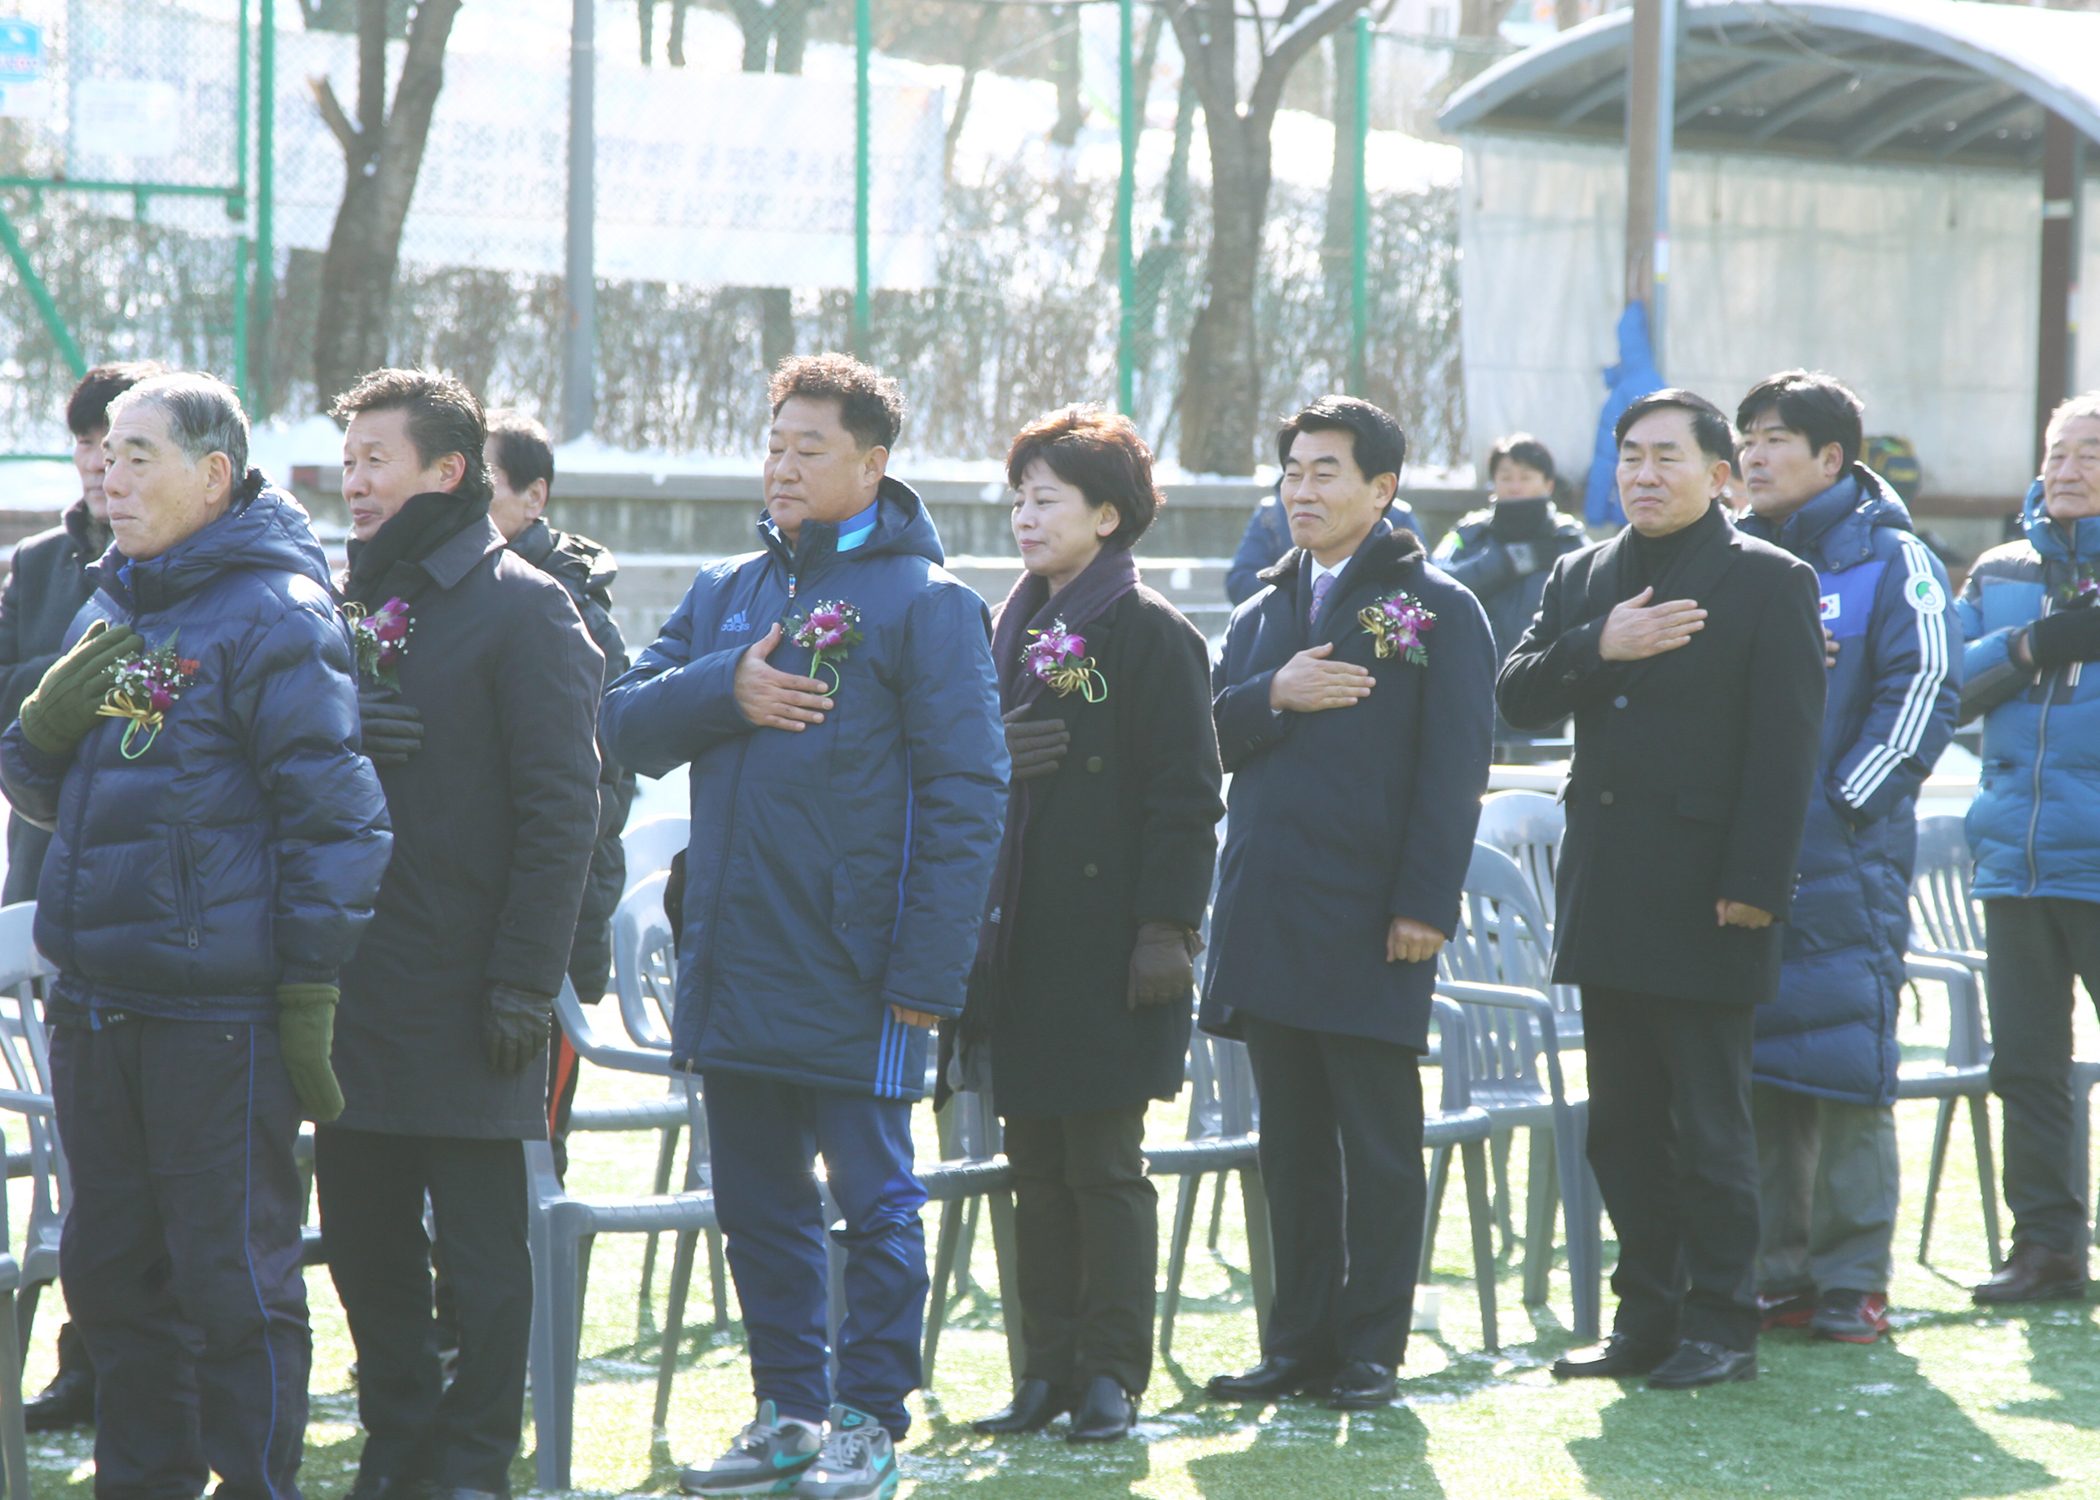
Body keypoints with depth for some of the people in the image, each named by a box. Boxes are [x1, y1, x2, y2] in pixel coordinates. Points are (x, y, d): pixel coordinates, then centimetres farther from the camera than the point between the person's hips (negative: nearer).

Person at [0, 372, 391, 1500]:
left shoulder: (275, 617, -10)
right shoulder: (107, 613, 14)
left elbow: (334, 812, -13)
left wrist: (311, 990, -15)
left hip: (220, 1014, -8)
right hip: (93, 1003, 8)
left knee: (231, 1280, -2)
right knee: (112, 1272, 14)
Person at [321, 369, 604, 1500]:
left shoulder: (522, 607, -6)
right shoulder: (345, 603, 15)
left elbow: (562, 809, -10)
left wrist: (525, 980, -15)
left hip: (464, 990, -6)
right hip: (352, 986, 7)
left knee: (480, 1246, 1)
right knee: (362, 1236, 10)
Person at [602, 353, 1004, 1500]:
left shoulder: (926, 601, -4)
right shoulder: (724, 592, 14)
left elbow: (966, 794, -8)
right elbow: (626, 726, 10)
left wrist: (927, 971, -14)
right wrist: (723, 690, -10)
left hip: (854, 968, -6)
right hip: (732, 964, 6)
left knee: (873, 1201, 2)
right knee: (757, 1203, 12)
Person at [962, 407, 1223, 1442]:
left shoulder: (1150, 634, -7)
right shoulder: (1012, 629, 14)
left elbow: (1184, 795, -11)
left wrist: (1166, 927, -16)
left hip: (1107, 946, -7)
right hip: (1020, 945, 7)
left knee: (1104, 1164, -2)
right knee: (1036, 1164, 10)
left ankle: (1111, 1372, 5)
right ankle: (1048, 1366, 16)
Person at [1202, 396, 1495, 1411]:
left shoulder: (1438, 610, 0)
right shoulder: (1261, 615, 17)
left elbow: (1454, 769, -7)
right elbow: (1208, 743, 10)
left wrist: (1425, 906, -14)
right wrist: (1271, 697, -10)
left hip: (1372, 926, -5)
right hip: (1267, 924, 5)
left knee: (1379, 1145, 0)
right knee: (1292, 1143, 9)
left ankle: (1371, 1350, 6)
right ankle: (1298, 1344, 15)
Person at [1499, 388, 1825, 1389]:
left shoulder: (1769, 581, -4)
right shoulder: (1583, 576, 14)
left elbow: (1786, 745, -9)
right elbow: (1517, 696, 5)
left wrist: (1753, 885, -15)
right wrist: (1598, 650, -13)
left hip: (1703, 898, -6)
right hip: (1606, 894, 6)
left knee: (1710, 1128, -1)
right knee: (1622, 1128, 10)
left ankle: (1720, 1328, 6)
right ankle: (1647, 1318, 18)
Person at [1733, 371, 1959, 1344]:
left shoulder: (1889, 560, -1)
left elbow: (1924, 689, -8)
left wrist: (1842, 803, -13)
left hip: (1845, 858, -5)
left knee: (1846, 1073, -6)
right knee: (1758, 1071, 7)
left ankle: (1853, 1282, -1)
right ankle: (1779, 1273, 14)